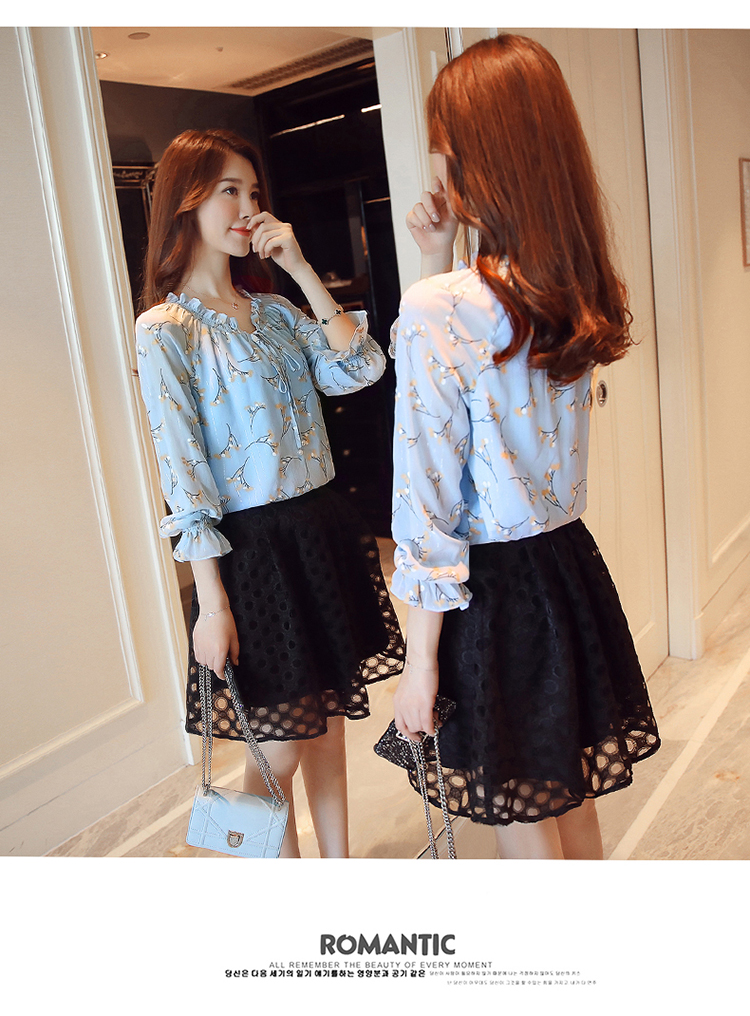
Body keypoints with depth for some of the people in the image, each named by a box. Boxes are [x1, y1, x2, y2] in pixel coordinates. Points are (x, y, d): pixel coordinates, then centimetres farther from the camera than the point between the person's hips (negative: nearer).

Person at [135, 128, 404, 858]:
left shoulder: (272, 310, 12)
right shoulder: (164, 329, -9)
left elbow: (361, 367, -1)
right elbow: (182, 475, -13)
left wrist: (300, 267, -4)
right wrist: (213, 602, -14)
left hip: (323, 531, 7)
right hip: (253, 549, -6)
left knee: (328, 722, 17)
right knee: (278, 750, 7)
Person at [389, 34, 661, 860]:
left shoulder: (436, 309, -20)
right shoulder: (579, 293, 2)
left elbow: (429, 505, -19)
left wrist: (419, 660, -10)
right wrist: (442, 266, 9)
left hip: (494, 591, -7)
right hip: (574, 568, 7)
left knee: (527, 836, 15)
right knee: (577, 810, 25)